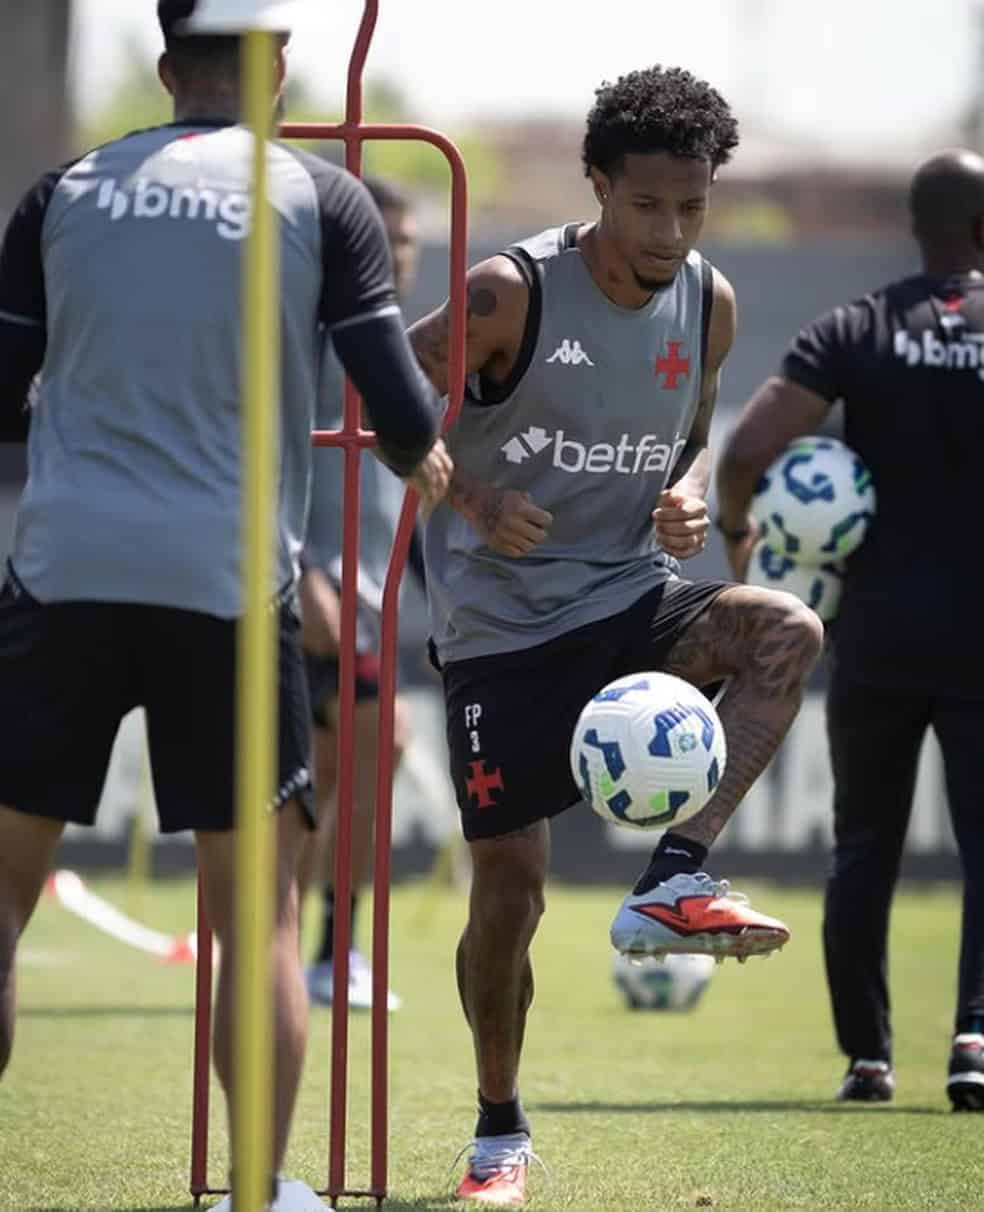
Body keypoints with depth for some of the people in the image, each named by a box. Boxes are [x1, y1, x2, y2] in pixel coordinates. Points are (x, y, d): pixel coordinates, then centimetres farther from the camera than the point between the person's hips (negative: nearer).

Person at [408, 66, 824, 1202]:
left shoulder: (708, 305, 1)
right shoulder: (514, 292, -15)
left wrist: (687, 491, -4)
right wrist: (472, 501, -20)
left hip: (631, 596, 4)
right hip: (504, 622, -4)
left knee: (784, 630, -26)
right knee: (508, 882, -3)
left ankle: (673, 883, -25)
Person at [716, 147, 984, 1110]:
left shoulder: (855, 331, -2)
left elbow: (747, 448, -13)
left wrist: (736, 532, 5)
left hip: (877, 623, 1)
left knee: (865, 845, 13)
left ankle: (866, 1055, 15)